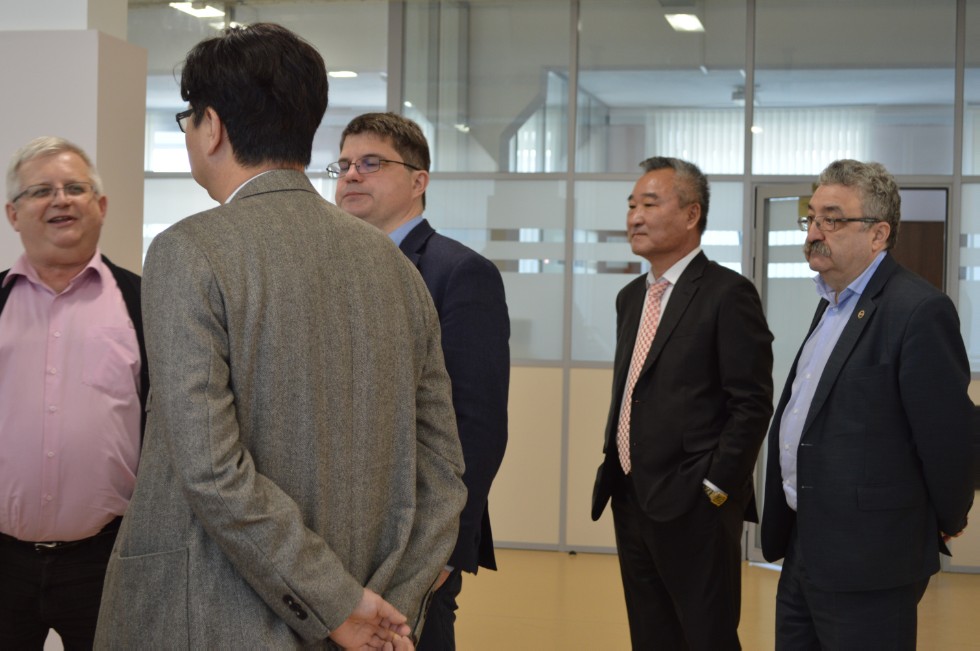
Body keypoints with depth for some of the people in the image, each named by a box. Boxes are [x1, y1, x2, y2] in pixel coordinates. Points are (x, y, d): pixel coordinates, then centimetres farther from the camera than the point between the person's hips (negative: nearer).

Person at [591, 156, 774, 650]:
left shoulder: (728, 294, -10)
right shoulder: (631, 297, 14)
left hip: (693, 507, -7)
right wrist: (614, 470, 11)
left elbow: (752, 405, -14)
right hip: (631, 501, 8)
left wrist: (715, 490, -16)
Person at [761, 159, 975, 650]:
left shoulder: (919, 311, -17)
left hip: (867, 563, -9)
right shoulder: (834, 304, 14)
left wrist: (948, 522, -3)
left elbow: (947, 435, -16)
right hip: (803, 553, 9)